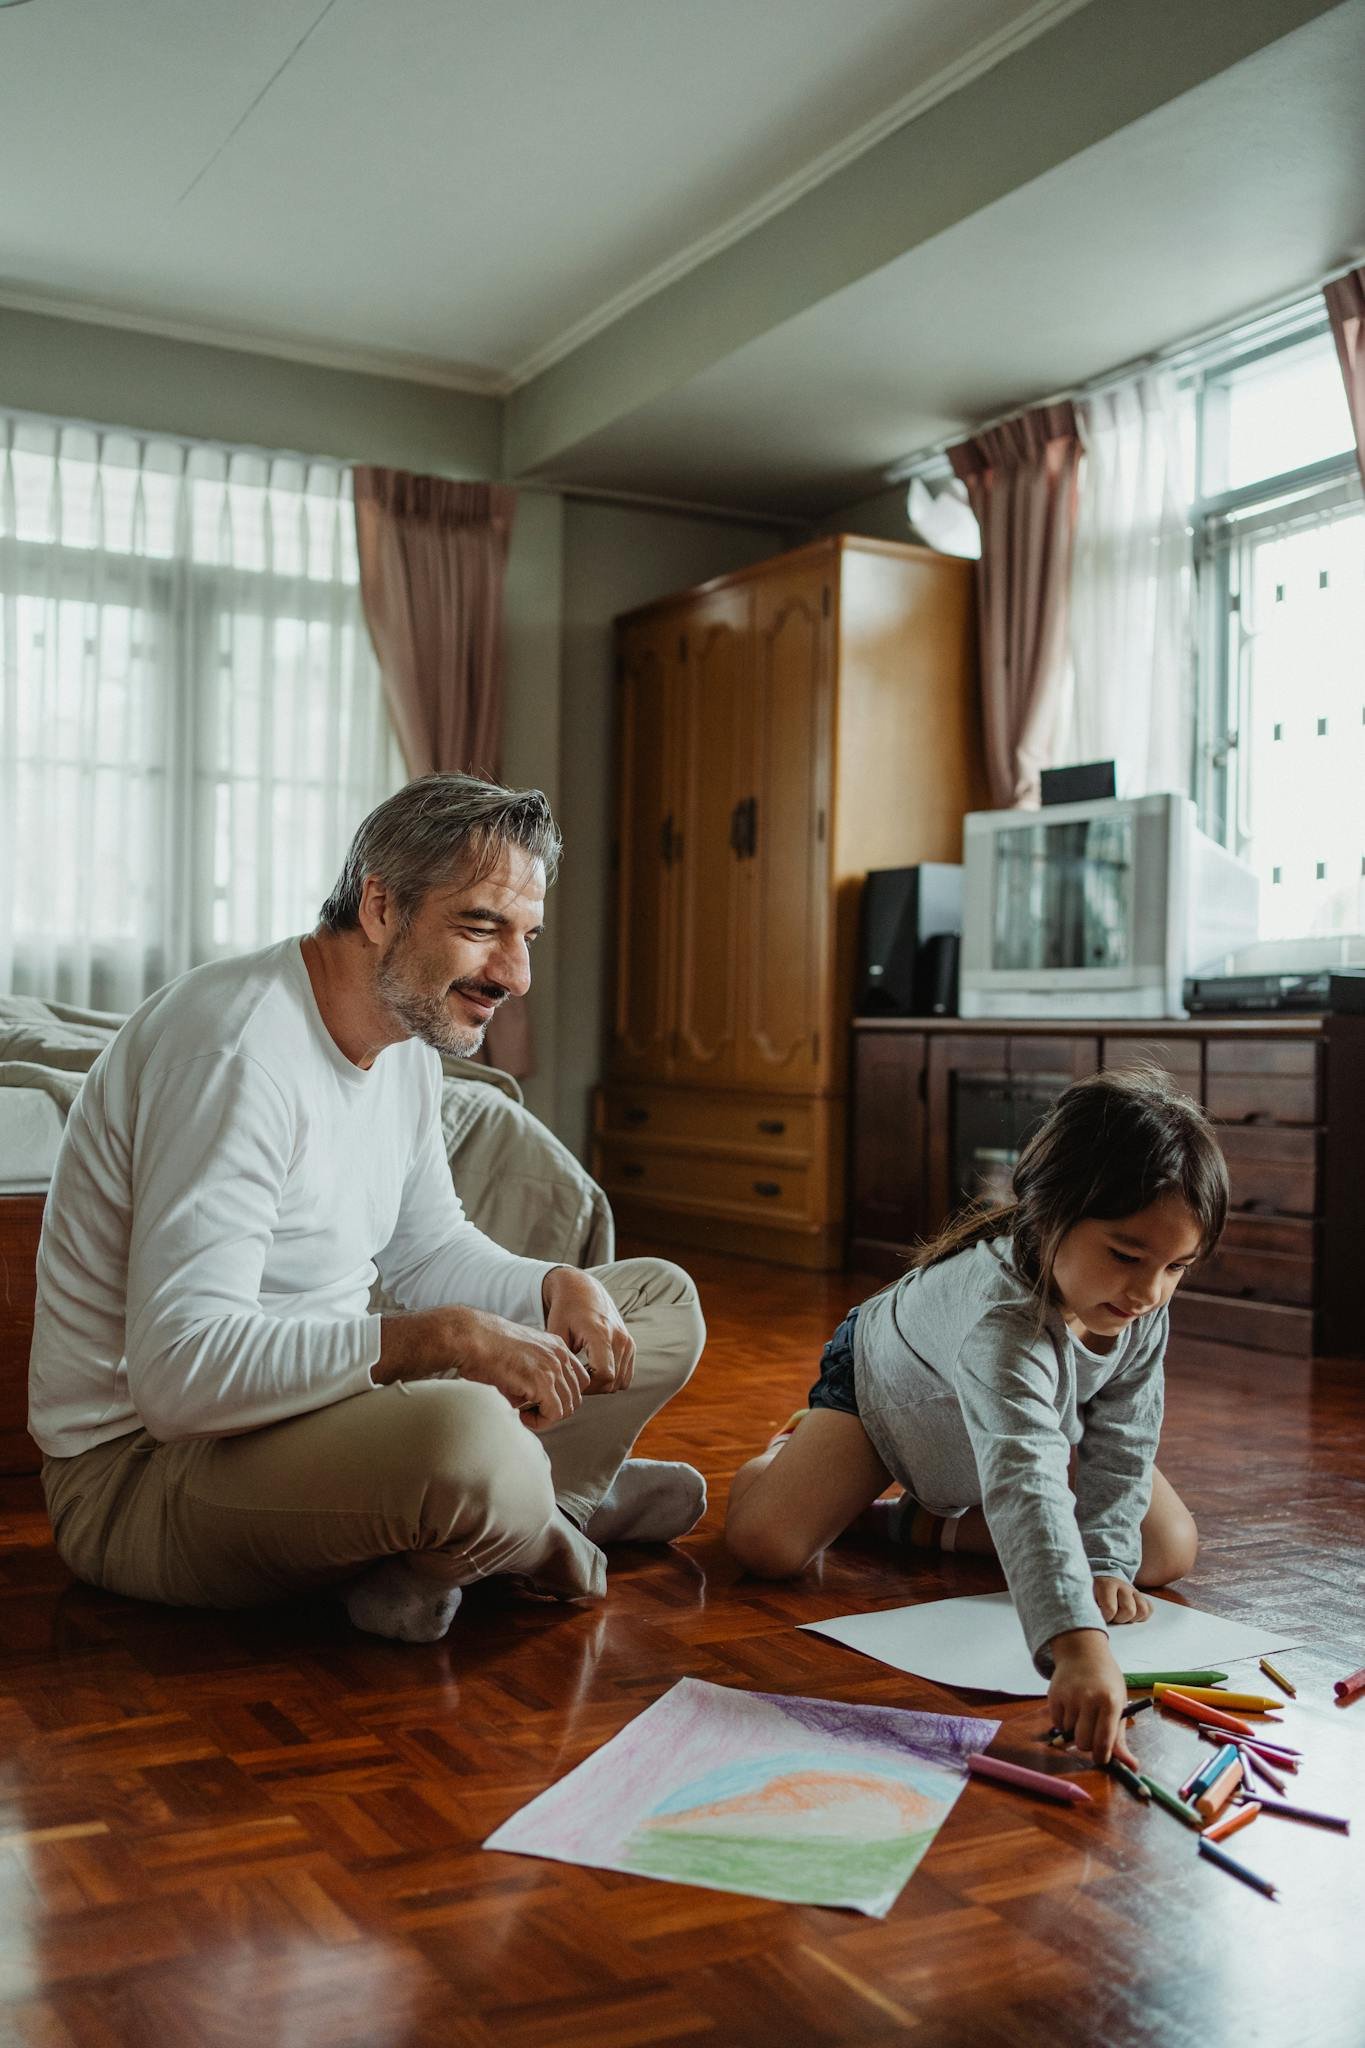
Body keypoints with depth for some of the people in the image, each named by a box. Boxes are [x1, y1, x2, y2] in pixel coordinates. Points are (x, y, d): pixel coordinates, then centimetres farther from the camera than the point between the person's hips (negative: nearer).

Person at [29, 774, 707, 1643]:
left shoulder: (406, 1038, 5)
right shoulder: (238, 1050, -26)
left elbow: (430, 1250, 15)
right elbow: (180, 1374, -33)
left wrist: (559, 1286, -5)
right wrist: (447, 1337, -33)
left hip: (321, 1398, 10)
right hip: (141, 1464, -9)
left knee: (663, 1299, 11)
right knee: (468, 1436, -40)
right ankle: (544, 1533, -5)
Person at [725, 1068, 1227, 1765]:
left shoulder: (1144, 1304, -29)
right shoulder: (1002, 1313, -51)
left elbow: (1122, 1442, -14)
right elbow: (1023, 1482, -63)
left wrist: (1106, 1558, -21)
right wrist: (1077, 1643, -74)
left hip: (1040, 1410, 6)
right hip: (888, 1385, -6)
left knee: (1169, 1551, -4)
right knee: (765, 1544, -22)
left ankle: (929, 1524, 9)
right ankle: (792, 1449, 17)